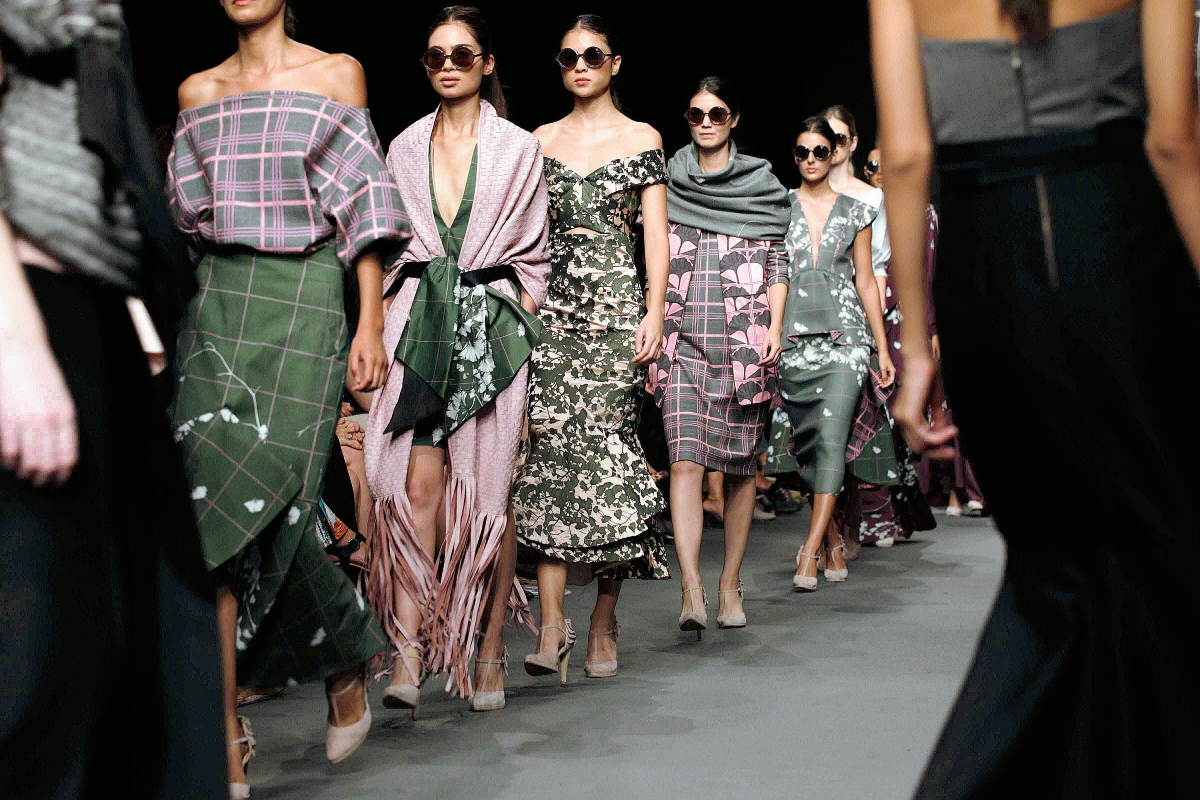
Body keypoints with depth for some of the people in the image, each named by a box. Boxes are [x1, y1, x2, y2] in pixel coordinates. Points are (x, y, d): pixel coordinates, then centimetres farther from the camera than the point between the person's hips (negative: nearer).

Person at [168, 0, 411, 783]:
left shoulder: (336, 73, 7)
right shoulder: (198, 91, 17)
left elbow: (364, 206, 2)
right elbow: (185, 213, 19)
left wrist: (371, 322, -5)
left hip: (305, 305, -4)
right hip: (217, 302, 4)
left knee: (259, 497, -13)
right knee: (215, 508, -6)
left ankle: (346, 662, 14)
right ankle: (226, 748, -1)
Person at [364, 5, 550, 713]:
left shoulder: (519, 149, 9)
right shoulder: (405, 149, 16)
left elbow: (533, 254, 9)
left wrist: (521, 322, 0)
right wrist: (383, 328, 8)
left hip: (493, 323, -2)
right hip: (420, 321, 2)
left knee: (489, 487, -4)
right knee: (416, 482, -11)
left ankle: (491, 653, 4)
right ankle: (409, 651, -12)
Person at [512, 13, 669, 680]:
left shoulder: (642, 139, 8)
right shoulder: (540, 141, 15)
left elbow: (656, 234, 3)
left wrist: (654, 312, -8)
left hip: (617, 306, -2)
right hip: (551, 308, 2)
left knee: (607, 444, -6)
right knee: (550, 449, -9)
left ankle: (604, 622, 3)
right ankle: (553, 622, -9)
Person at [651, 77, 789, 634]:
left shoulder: (761, 183, 9)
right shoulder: (666, 181, 12)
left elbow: (777, 262, 8)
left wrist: (775, 325, -3)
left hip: (743, 340, 0)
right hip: (682, 339, 0)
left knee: (739, 465, 3)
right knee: (684, 460, -13)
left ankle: (730, 583, 16)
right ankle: (691, 589, -17)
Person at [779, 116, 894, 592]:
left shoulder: (855, 212, 10)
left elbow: (866, 281, 12)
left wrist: (883, 348, 9)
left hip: (844, 334, -1)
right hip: (793, 337, 1)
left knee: (831, 440, -14)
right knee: (806, 444, 3)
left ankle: (809, 552, -16)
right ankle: (833, 543, 17)